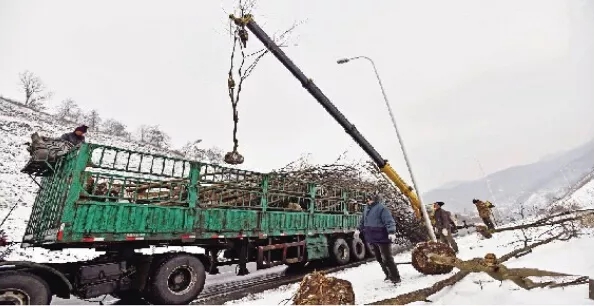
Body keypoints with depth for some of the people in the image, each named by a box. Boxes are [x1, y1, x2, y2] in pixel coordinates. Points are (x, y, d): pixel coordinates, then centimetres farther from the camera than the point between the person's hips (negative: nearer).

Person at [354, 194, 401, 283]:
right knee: (379, 258, 18)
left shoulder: (381, 208, -16)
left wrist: (391, 232, -33)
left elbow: (389, 221, -23)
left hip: (382, 237, -9)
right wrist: (358, 229, 25)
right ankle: (389, 275, 34)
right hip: (373, 238, 9)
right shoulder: (367, 208, 10)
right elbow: (362, 220, 24)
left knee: (387, 258, -2)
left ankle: (396, 277, 13)